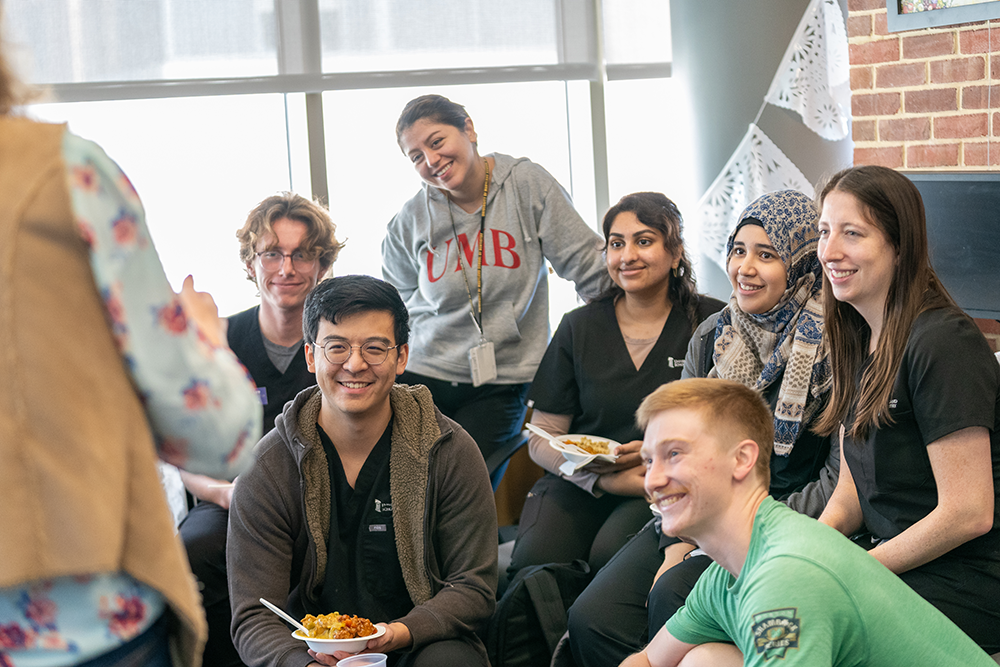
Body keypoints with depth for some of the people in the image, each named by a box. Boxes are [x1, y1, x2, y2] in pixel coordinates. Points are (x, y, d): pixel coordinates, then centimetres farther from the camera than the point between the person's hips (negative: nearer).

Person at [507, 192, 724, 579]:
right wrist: (602, 478, -11)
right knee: (535, 559, -28)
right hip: (581, 485, 2)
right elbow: (542, 438, 9)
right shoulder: (578, 328, 11)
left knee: (612, 556, -32)